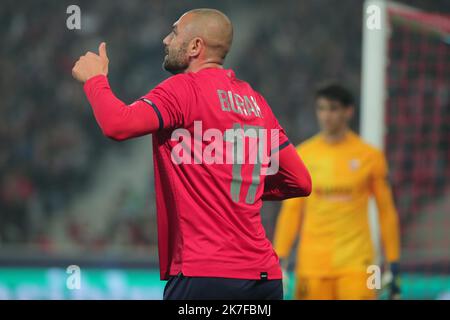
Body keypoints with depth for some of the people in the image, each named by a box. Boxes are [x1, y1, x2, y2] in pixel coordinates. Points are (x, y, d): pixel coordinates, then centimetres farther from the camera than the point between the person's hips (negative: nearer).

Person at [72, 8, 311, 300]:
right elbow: (300, 182, 17)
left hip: (206, 275, -7)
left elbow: (117, 125, -20)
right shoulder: (255, 101, 15)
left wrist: (95, 78, -1)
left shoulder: (185, 88, -6)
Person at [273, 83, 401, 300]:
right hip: (312, 263, 2)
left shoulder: (369, 156, 1)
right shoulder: (302, 155, 5)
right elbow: (291, 209, 9)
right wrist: (280, 259, 3)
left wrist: (393, 264, 4)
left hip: (356, 264, -2)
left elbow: (386, 210, 6)